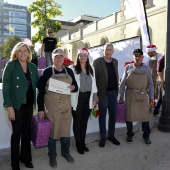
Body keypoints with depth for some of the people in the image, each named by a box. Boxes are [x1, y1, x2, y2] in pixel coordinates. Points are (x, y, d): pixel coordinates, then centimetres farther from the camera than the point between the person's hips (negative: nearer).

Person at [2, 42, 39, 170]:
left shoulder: (33, 67, 5)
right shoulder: (10, 65, -8)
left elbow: (37, 84, 11)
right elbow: (5, 86, -12)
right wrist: (8, 106, -16)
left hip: (29, 104, 4)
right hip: (16, 104, -4)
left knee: (27, 130, 13)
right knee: (17, 132, 4)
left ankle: (26, 157, 31)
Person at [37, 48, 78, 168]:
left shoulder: (69, 71, 5)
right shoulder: (47, 71, -6)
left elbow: (76, 87, 13)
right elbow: (41, 91, -6)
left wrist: (73, 87, -11)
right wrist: (40, 109, -8)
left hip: (66, 105, 3)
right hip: (51, 106, -3)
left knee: (66, 130, 13)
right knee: (52, 131, 9)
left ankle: (66, 152, 35)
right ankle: (52, 156, 28)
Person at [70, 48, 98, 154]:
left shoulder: (91, 69, 11)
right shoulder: (73, 69, -4)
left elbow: (94, 84, 12)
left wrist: (95, 98, 11)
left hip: (88, 98, 4)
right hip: (77, 98, -4)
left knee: (85, 121, 13)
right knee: (77, 121, 7)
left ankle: (83, 142, 29)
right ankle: (78, 143, 23)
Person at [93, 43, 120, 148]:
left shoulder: (115, 61, 9)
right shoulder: (97, 62, -6)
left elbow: (117, 76, 15)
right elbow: (94, 78, -8)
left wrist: (117, 89, 10)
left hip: (113, 92, 5)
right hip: (103, 93, -4)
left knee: (113, 115, 12)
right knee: (102, 115, 6)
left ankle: (111, 135, 28)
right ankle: (103, 137, 21)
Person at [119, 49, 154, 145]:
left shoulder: (147, 69, 2)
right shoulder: (128, 68, 0)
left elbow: (150, 84, 5)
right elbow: (123, 83, 0)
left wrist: (151, 98, 2)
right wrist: (121, 97, -2)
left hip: (142, 95, 1)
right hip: (130, 95, 0)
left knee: (145, 115, 7)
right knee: (129, 115, 8)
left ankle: (146, 136, 27)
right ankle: (130, 135, 28)